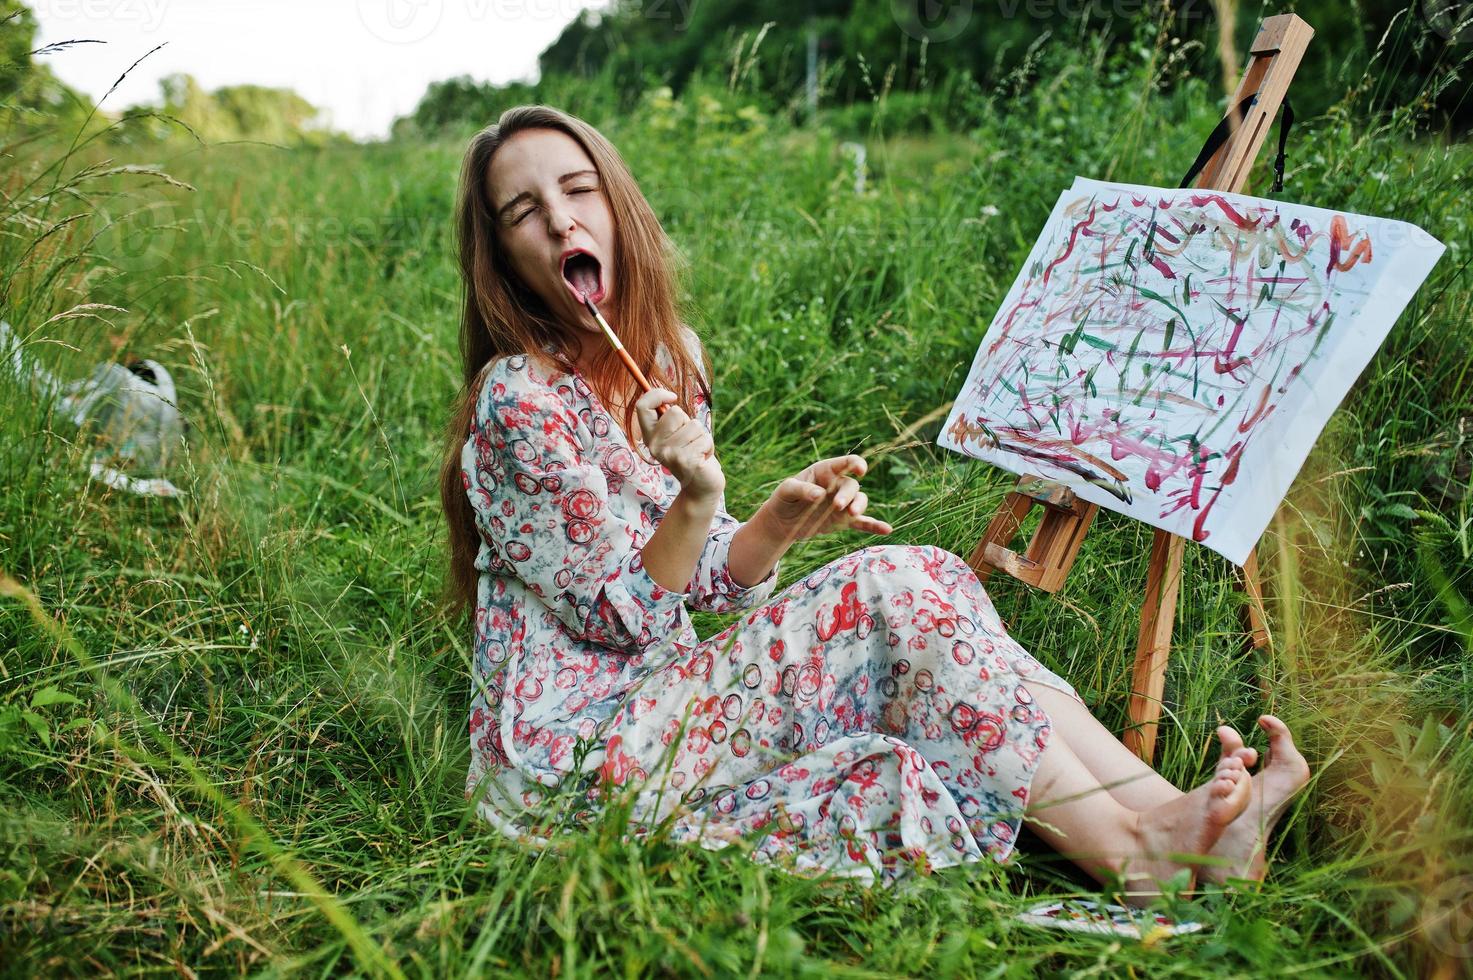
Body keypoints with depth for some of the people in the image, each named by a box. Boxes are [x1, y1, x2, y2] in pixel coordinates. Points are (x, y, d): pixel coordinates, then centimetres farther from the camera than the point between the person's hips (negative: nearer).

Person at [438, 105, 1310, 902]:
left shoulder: (668, 356, 8)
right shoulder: (519, 401, -16)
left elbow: (702, 581, 10)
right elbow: (617, 618, -13)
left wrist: (787, 519, -9)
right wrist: (696, 501, -29)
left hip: (657, 698, 7)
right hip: (571, 751, -7)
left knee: (921, 594, -11)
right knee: (889, 594, -20)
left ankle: (1172, 816, -15)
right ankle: (1134, 860, -15)